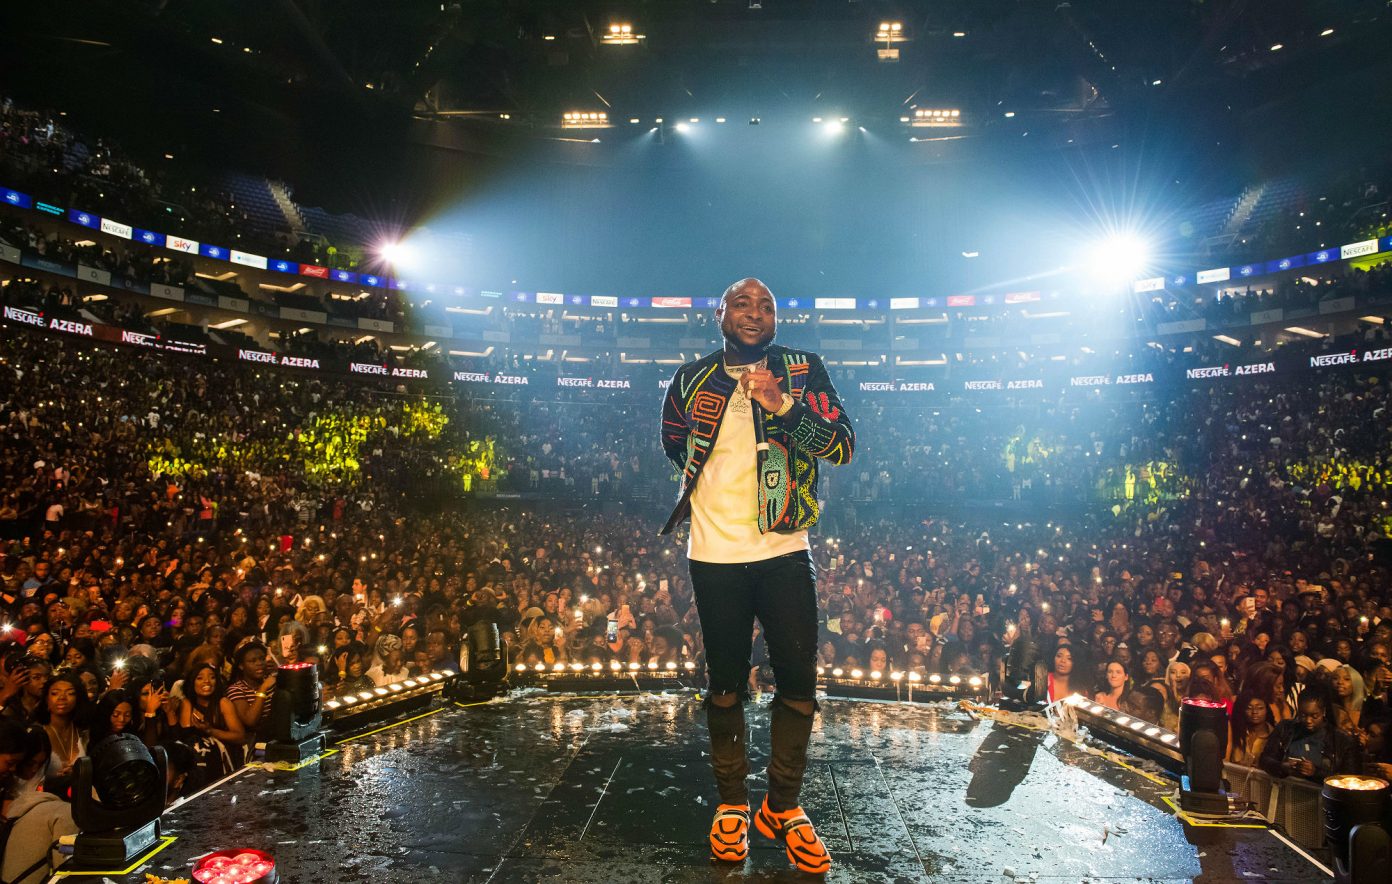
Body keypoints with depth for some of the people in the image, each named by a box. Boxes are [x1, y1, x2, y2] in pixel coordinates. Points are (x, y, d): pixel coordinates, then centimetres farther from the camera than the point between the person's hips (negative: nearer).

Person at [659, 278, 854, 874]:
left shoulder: (803, 372, 1)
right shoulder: (691, 379, 6)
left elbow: (843, 446, -9)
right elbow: (674, 446, 23)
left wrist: (784, 404, -21)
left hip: (784, 551, 0)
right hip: (714, 555, 1)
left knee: (799, 684, 2)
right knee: (726, 686, 10)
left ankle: (783, 807, 20)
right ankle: (731, 805, 26)